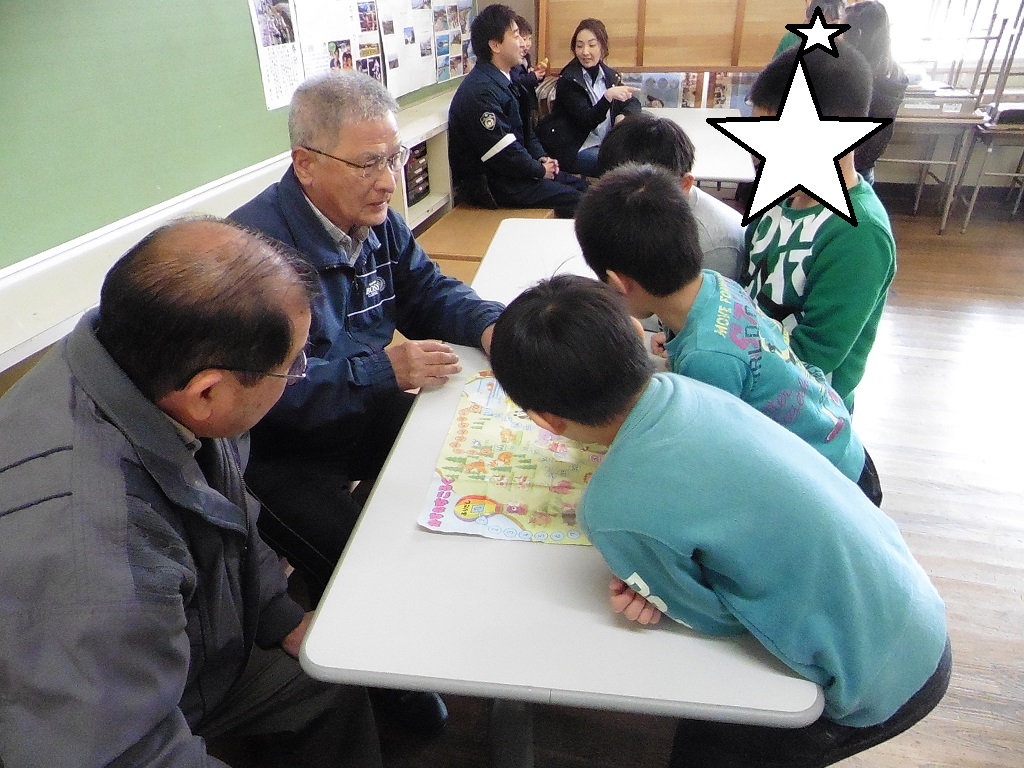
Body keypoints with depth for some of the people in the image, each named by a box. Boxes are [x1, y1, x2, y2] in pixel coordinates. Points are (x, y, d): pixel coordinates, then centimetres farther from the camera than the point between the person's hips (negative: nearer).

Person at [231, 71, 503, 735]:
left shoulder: (376, 220, 0)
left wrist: (490, 325, -11)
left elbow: (428, 291, 9)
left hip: (367, 414, 8)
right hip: (281, 450, -7)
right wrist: (384, 372, -32)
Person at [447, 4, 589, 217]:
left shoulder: (503, 80, 10)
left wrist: (541, 157, 3)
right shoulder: (479, 91, -22)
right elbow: (503, 153, -23)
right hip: (487, 184, -10)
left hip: (510, 170, 10)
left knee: (581, 186, 8)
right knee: (574, 200, -16)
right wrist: (540, 170, -10)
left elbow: (523, 127, 20)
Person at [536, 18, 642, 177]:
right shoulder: (569, 80, -10)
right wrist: (608, 96, -35)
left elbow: (633, 102, 15)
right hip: (573, 150, -7)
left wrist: (623, 116, -9)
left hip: (604, 144, 7)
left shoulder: (609, 75, 9)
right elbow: (587, 122, -19)